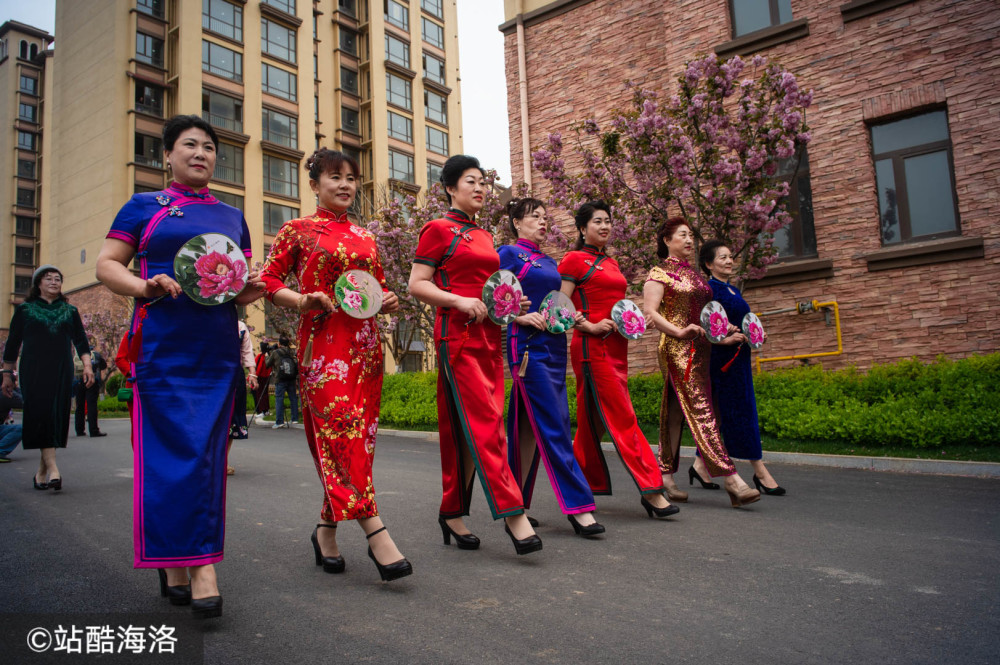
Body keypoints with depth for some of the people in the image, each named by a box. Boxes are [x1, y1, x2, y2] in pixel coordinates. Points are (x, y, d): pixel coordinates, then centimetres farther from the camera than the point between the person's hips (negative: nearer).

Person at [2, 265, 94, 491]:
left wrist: (87, 365, -1)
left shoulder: (70, 311, 15)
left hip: (62, 371, 2)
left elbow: (81, 341, 13)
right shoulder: (24, 309, 9)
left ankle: (42, 471, 10)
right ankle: (53, 469, -21)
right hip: (34, 371, -2)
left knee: (57, 417, 0)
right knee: (40, 414, -13)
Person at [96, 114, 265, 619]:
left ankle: (198, 563, 8)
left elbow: (244, 285, 22)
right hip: (162, 345, -3)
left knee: (207, 451, 1)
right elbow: (106, 265, 5)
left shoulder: (232, 217, 20)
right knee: (171, 449, -5)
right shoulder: (143, 207, 11)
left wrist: (252, 289, -1)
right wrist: (145, 287, -15)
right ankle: (172, 560, 8)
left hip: (217, 348, 3)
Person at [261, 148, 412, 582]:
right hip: (322, 341, -5)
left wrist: (387, 302, 4)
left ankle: (327, 528, 18)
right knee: (342, 431, -15)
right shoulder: (298, 230, 6)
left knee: (357, 436, 3)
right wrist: (302, 300, -14)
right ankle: (376, 534, -16)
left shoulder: (366, 238, 19)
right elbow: (269, 282, 3)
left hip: (365, 343, 5)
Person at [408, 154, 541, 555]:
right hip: (457, 335, -7)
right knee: (481, 423, -12)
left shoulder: (484, 236, 22)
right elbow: (416, 285, -6)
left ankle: (453, 512, 16)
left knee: (473, 427, 7)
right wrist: (459, 301, -18)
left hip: (488, 336, 8)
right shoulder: (438, 229, 0)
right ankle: (512, 512, -12)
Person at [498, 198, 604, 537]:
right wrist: (522, 318, -19)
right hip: (527, 346, -7)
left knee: (530, 426, 8)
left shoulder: (549, 262, 21)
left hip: (554, 345, 7)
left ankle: (516, 503, 16)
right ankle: (578, 506, -8)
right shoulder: (508, 253, 1)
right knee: (553, 426, -10)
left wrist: (570, 317, 7)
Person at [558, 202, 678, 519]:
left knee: (593, 420, 11)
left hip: (616, 347, 8)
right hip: (592, 347, -8)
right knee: (623, 418, -9)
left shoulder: (611, 263, 21)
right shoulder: (574, 260, -3)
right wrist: (590, 327, -18)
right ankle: (650, 489, -7)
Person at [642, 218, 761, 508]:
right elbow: (650, 314, -13)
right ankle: (731, 479, -13)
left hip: (700, 348, 8)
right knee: (700, 410, -11)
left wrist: (722, 338, 18)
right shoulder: (660, 273, -2)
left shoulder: (695, 275, 20)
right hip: (677, 350, -7)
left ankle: (665, 475, 16)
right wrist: (679, 332, -24)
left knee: (675, 411, 10)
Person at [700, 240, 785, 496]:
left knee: (718, 411, 11)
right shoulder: (708, 289, -9)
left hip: (739, 357, 9)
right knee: (739, 410, -6)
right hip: (721, 357, -9)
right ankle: (760, 471, -2)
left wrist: (756, 334, 8)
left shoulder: (734, 290, 19)